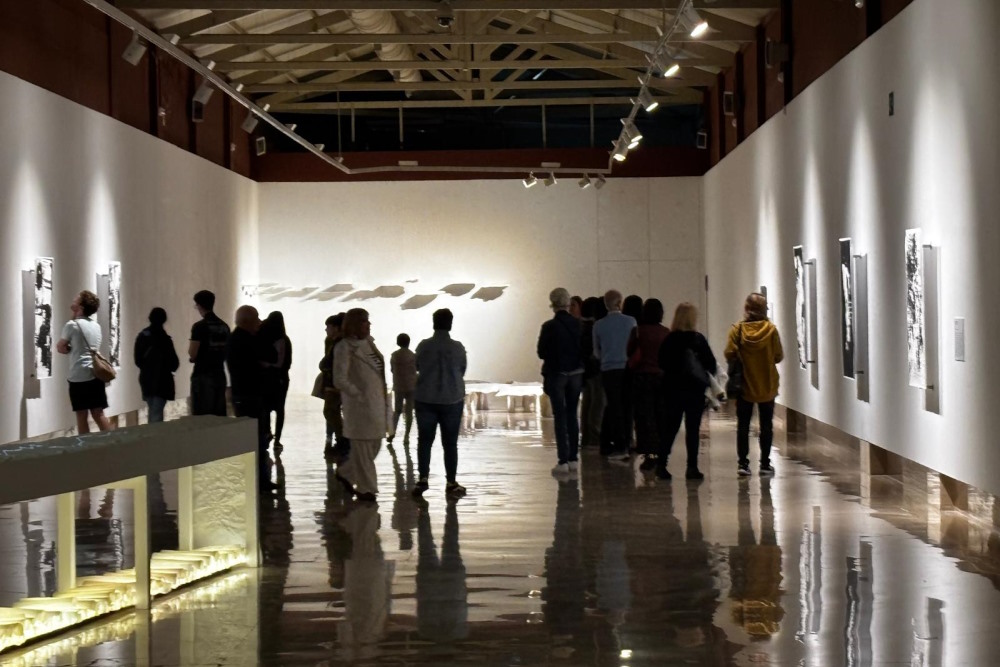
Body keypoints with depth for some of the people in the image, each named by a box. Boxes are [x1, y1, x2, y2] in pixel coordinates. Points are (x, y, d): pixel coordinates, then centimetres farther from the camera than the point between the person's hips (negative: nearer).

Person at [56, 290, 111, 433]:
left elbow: (61, 348, 1)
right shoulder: (96, 326, 14)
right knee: (99, 414, 6)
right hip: (96, 375, 6)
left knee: (82, 416, -1)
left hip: (79, 377, -6)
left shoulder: (72, 325, -6)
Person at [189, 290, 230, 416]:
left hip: (203, 375, -6)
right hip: (219, 374, 6)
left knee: (200, 416, -4)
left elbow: (192, 354, -15)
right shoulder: (224, 326, 8)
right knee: (219, 415, 9)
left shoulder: (199, 326, -13)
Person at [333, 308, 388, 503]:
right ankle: (365, 487, 10)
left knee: (375, 445, 13)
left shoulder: (369, 344, 12)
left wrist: (384, 397, 13)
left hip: (376, 404, 8)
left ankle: (346, 473, 29)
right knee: (362, 447, 0)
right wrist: (359, 395, -15)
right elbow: (340, 380, -16)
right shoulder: (345, 347, -11)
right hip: (359, 405, -8)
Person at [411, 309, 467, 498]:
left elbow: (418, 368, 7)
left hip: (426, 399, 1)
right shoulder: (458, 347, -8)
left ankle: (422, 478, 1)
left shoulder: (423, 346, -7)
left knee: (424, 440, 8)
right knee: (450, 442, 5)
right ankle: (451, 483, 7)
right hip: (452, 399, -1)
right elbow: (462, 371, 4)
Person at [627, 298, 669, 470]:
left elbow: (629, 351, -1)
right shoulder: (666, 332, -2)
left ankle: (649, 453, -7)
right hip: (662, 376, 3)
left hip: (642, 375, -3)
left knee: (644, 416, 0)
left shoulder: (639, 331, -9)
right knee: (661, 416, 10)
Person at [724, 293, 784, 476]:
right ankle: (765, 464, 11)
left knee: (743, 425, 8)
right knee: (766, 425, 11)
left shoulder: (737, 329, -9)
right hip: (767, 386, 0)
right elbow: (779, 356, -7)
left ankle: (743, 463, 2)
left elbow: (730, 354, -13)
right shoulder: (770, 329, -8)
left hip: (745, 385, 0)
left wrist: (741, 360, 7)